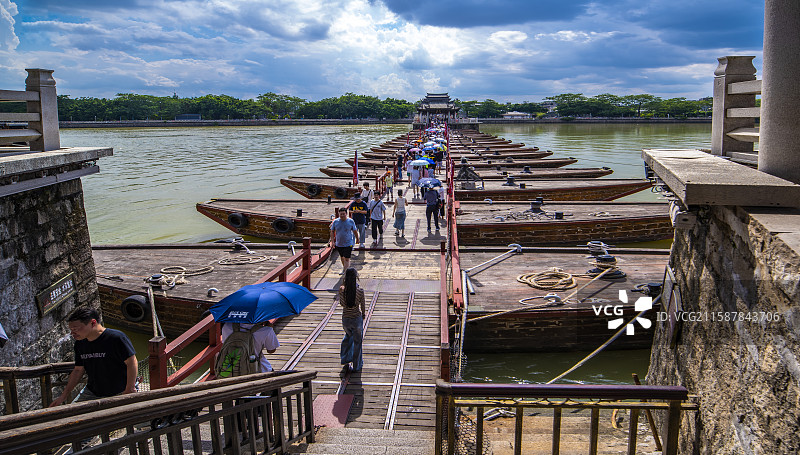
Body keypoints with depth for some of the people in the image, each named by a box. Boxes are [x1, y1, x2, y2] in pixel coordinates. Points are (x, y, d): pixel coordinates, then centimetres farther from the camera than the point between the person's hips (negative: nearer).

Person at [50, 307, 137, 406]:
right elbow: (78, 370, 17)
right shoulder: (80, 344, 7)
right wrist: (64, 395, 14)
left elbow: (131, 362, -15)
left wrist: (129, 390, -16)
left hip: (119, 394, -6)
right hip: (91, 393, 6)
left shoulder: (116, 338, -17)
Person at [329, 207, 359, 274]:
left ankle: (344, 271, -8)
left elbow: (355, 231, 4)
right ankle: (344, 267, 42)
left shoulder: (351, 221, -8)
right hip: (339, 244, 3)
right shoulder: (335, 222, -4)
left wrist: (357, 239, 15)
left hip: (348, 244, -3)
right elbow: (332, 232, 5)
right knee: (342, 257, 20)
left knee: (347, 259, -10)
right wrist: (332, 241, -2)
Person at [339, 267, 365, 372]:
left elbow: (341, 304, 1)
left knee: (348, 336, 32)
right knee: (357, 342, 17)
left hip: (345, 319, 2)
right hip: (357, 318, -2)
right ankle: (357, 365, 30)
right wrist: (363, 314, 15)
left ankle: (346, 360, 34)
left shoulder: (342, 290, -14)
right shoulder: (360, 291, -19)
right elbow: (363, 306, -6)